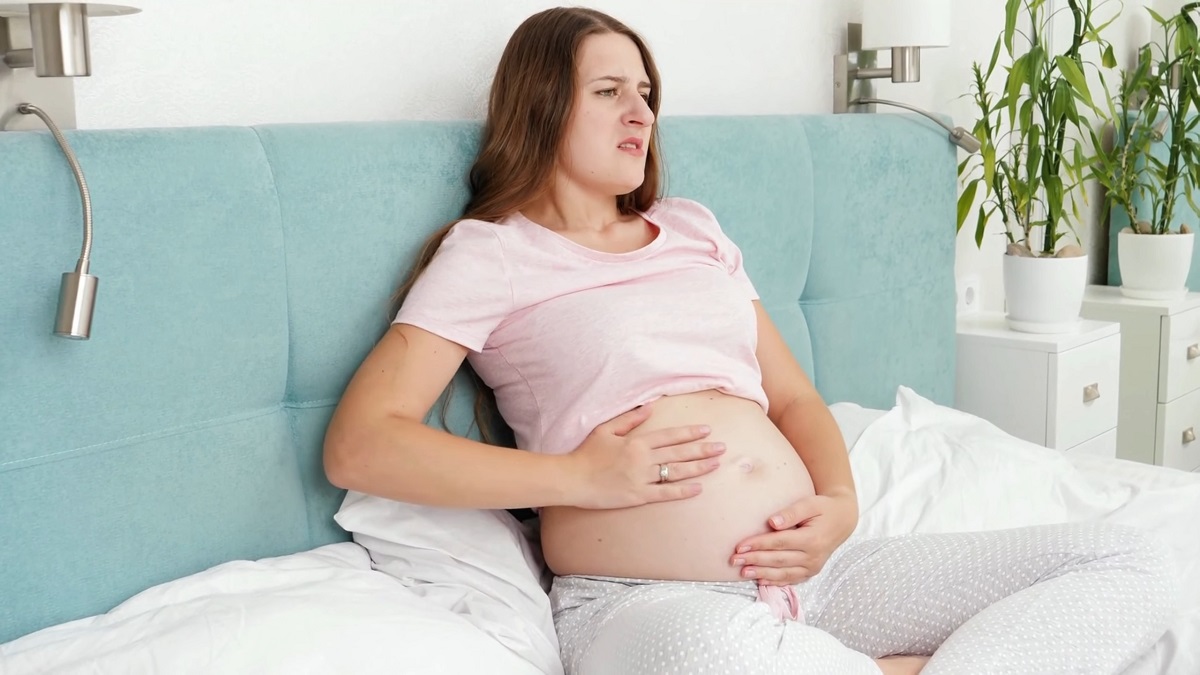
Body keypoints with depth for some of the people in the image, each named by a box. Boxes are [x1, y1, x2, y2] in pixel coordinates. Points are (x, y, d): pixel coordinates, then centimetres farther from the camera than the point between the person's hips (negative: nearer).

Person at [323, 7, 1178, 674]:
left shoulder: (692, 228, 21)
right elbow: (361, 444, -7)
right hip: (645, 601, -6)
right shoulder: (490, 252, 4)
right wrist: (580, 477, -14)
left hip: (813, 573, 6)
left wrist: (840, 505, -2)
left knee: (1131, 563, -4)